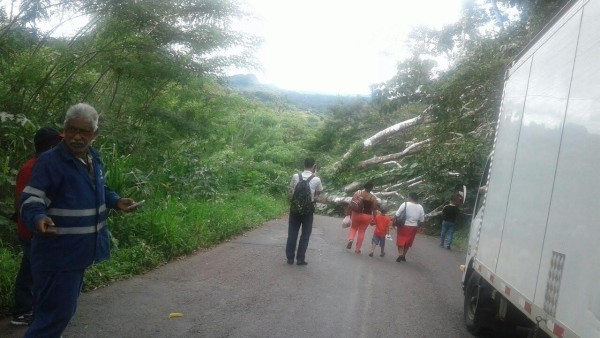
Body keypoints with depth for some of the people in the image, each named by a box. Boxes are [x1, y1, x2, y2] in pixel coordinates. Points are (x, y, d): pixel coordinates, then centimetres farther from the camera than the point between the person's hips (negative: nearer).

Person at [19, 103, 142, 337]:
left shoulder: (94, 160, 7)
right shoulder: (49, 161, -19)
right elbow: (31, 201, -23)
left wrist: (117, 201, 4)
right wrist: (38, 219, -45)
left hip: (80, 252, 9)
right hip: (58, 255, -9)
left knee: (64, 309, 23)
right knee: (56, 314, -4)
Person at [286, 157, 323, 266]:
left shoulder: (295, 176, -5)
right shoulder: (316, 180, -9)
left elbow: (290, 192, 3)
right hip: (308, 209, -2)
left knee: (292, 233, 10)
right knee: (305, 234, 9)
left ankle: (290, 258, 15)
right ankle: (300, 259, 11)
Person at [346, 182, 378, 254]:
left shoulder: (357, 193, -7)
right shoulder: (373, 198, -7)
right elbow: (374, 210, -4)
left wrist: (348, 212, 3)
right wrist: (374, 219, 6)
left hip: (356, 214, 0)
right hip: (367, 216, 0)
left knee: (353, 228, 22)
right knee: (362, 232, 13)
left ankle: (350, 239, -6)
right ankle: (357, 248, 16)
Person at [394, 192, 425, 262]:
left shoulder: (405, 204, -12)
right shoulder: (420, 207, -1)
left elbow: (397, 215, -13)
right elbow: (422, 219, 2)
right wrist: (417, 225, 16)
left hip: (404, 226, -4)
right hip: (413, 227, 4)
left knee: (401, 241, 6)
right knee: (407, 242, 17)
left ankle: (400, 255, -8)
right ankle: (403, 256, 26)